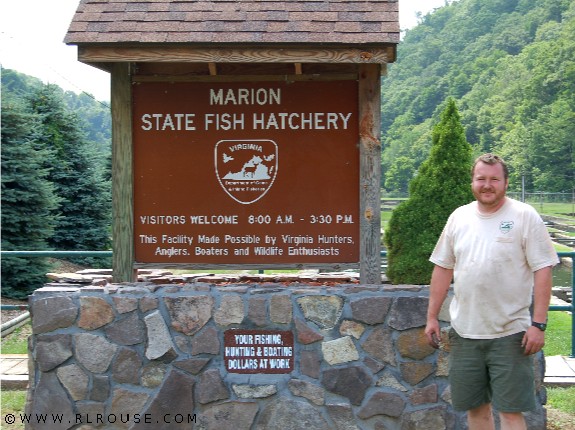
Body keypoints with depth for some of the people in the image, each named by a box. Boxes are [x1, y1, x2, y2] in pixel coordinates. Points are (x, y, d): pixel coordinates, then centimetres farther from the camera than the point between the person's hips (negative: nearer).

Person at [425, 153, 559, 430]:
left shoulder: (525, 216, -6)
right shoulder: (459, 217, 7)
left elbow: (543, 270, -9)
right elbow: (443, 268, 12)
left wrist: (538, 324, -14)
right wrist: (432, 317, 9)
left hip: (510, 334, -4)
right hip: (464, 332, 4)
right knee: (475, 406, 14)